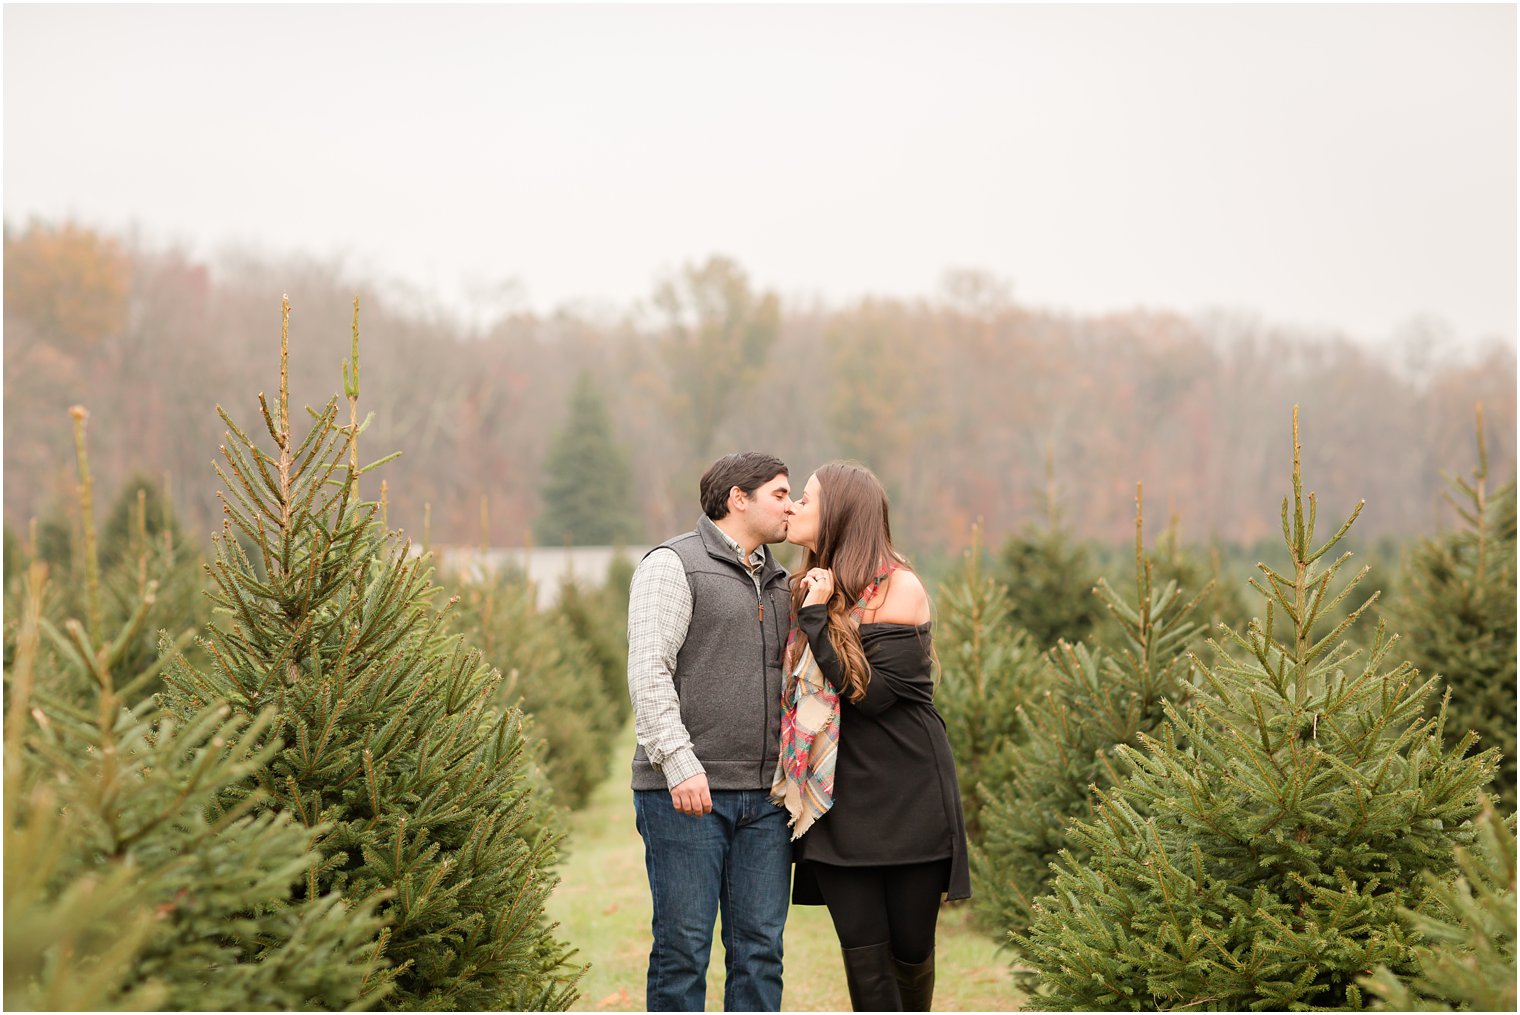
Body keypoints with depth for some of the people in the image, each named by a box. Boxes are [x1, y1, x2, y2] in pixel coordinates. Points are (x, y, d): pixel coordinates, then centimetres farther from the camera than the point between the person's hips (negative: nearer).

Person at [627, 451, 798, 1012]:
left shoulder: (777, 581, 21)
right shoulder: (674, 565, -2)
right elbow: (648, 671, -11)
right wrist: (679, 762, -20)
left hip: (765, 795, 7)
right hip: (686, 793, -7)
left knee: (760, 946, 5)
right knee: (683, 945, -3)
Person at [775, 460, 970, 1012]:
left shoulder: (900, 587, -8)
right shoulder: (811, 588, 13)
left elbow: (871, 691, -17)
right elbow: (794, 689, 20)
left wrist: (817, 618, -16)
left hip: (906, 795, -5)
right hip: (838, 799, 5)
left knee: (910, 948, 3)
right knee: (863, 954, -2)